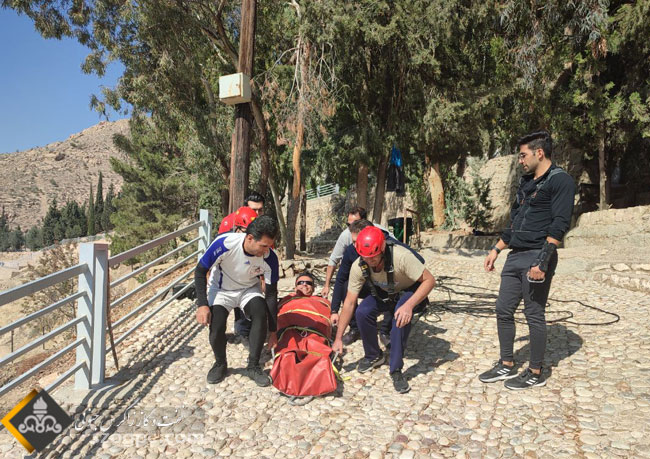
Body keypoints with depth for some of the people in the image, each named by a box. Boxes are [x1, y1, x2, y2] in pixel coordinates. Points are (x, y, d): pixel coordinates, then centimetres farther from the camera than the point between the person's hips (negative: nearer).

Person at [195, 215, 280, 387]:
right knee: (216, 326, -26)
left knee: (260, 313, -29)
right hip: (221, 289, -1)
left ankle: (253, 366, -11)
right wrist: (202, 304, -27)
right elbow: (200, 271, -17)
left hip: (249, 289, 1)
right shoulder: (224, 243, -32)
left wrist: (273, 331, -10)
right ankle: (220, 364, 6)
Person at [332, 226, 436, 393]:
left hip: (409, 292, -3)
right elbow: (349, 303, -18)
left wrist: (409, 305, -45)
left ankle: (396, 370, -19)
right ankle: (373, 356, 3)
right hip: (384, 295, 4)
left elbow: (429, 280, -31)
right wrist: (338, 338, -18)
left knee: (401, 316, -35)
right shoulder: (359, 267, -24)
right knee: (362, 312, -24)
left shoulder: (401, 256, -37)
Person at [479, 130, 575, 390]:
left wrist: (542, 261, -23)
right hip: (516, 256, 9)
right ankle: (507, 366, 23)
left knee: (534, 315, 0)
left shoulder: (560, 181, -7)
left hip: (536, 257, -8)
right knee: (503, 310, 10)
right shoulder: (526, 183, 19)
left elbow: (559, 225, -16)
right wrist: (496, 250, 20)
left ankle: (535, 373, 15)